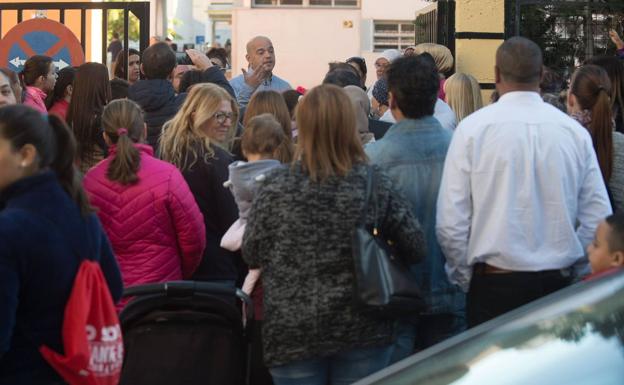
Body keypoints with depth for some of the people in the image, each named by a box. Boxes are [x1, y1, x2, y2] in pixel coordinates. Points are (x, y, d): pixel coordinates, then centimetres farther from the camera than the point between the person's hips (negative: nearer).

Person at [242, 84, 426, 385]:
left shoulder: (277, 186, -9)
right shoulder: (375, 184, -6)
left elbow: (252, 255, 0)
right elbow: (415, 248, -1)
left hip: (293, 332, -1)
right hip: (363, 330, 1)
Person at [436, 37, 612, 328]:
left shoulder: (473, 128, -7)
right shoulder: (575, 132, 0)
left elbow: (450, 223, -9)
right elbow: (599, 220, -1)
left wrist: (464, 277, 5)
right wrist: (573, 272, 12)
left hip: (494, 284, -2)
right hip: (559, 283, 3)